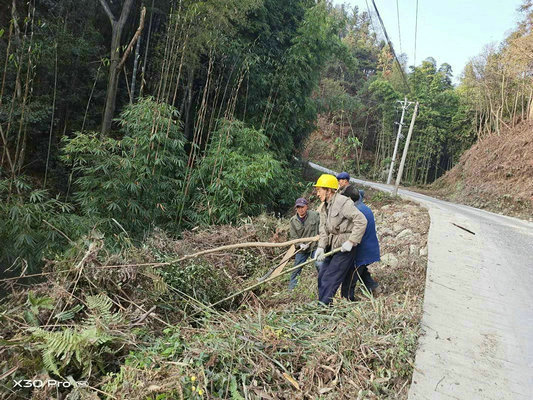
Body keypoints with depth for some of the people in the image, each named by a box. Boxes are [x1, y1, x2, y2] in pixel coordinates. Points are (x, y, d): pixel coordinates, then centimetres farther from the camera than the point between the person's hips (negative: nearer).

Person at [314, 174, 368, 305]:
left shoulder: (343, 202, -18)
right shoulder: (323, 207, 9)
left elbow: (361, 221, -21)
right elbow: (323, 230, 6)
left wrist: (351, 242, -21)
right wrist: (321, 247, -9)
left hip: (344, 247, -9)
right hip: (332, 246, 9)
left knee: (329, 279, -7)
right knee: (322, 277, 12)